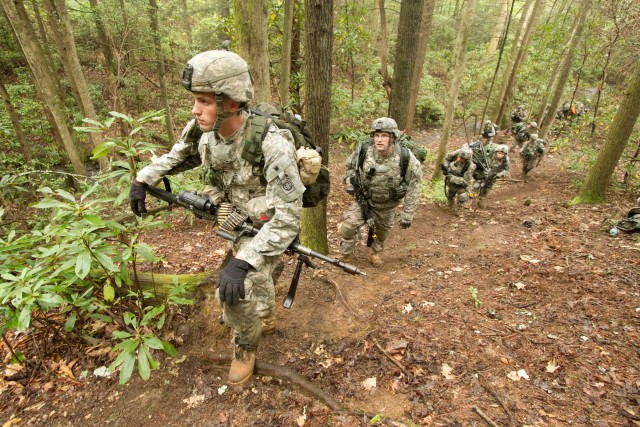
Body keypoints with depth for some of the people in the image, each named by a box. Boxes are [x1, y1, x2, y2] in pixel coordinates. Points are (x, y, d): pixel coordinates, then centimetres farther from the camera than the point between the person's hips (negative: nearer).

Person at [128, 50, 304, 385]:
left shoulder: (272, 145, -37)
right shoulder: (204, 129, -16)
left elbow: (287, 218, -37)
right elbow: (179, 157, 7)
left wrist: (243, 262, -43)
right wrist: (142, 179, -4)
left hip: (267, 227, -6)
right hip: (237, 219, 7)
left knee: (235, 290, -15)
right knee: (255, 275, 26)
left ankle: (246, 345, 18)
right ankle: (267, 314, 59)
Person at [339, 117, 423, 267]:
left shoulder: (406, 157, -26)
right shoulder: (363, 150, -22)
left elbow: (413, 187, -17)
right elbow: (350, 166, 1)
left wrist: (408, 215, -15)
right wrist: (350, 182, -16)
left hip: (387, 204, 0)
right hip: (364, 199, 0)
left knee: (382, 230, 20)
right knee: (347, 226, -10)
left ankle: (375, 253, 50)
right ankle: (344, 255, 17)